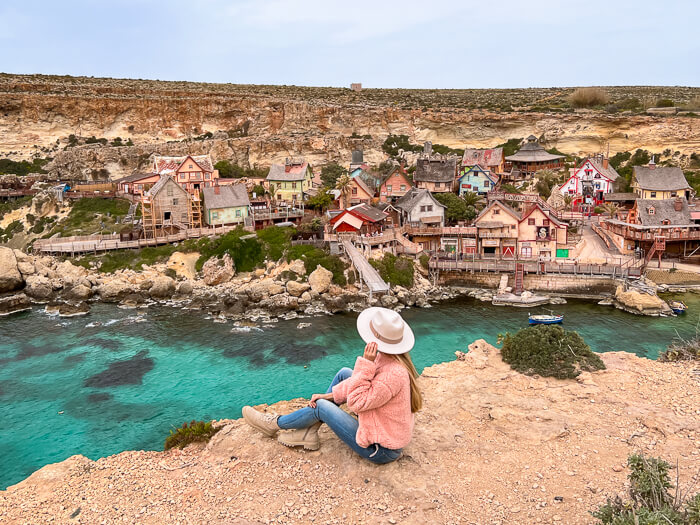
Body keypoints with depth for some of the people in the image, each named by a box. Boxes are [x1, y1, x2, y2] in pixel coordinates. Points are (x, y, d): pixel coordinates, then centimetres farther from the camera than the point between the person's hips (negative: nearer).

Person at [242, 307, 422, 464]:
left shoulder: (394, 374, -33)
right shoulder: (388, 358, -5)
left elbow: (357, 402, -26)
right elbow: (359, 381, 8)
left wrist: (366, 364, -30)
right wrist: (330, 395, 2)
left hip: (380, 450, -8)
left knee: (321, 406, -6)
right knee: (344, 373, 5)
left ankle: (275, 424, 21)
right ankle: (309, 431, 11)